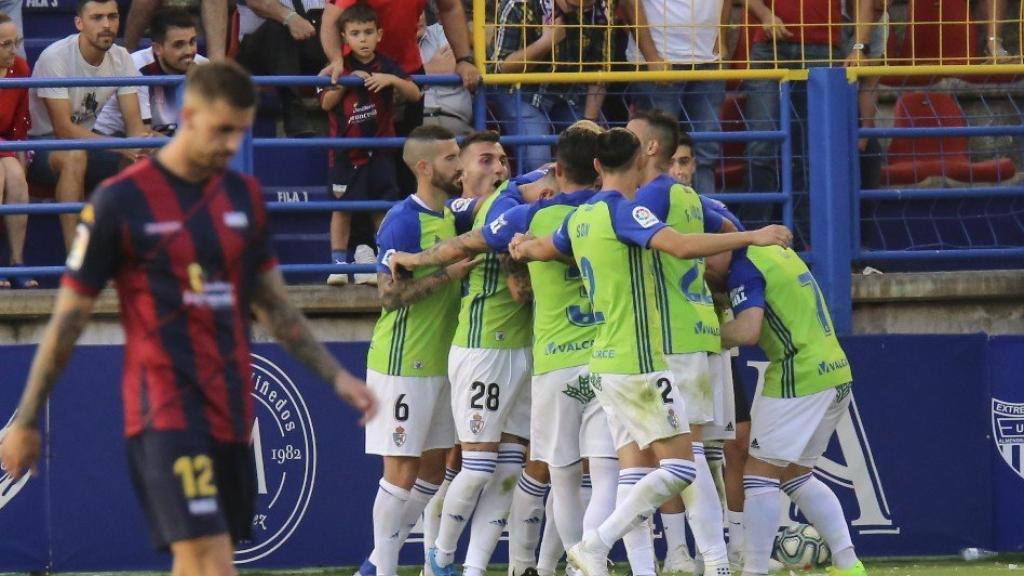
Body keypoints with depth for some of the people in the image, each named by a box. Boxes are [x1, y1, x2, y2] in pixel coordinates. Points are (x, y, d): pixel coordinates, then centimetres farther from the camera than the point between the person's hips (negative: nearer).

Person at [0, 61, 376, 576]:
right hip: (165, 413, -6)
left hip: (231, 413, 6)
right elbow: (68, 319, -1)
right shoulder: (121, 201, -6)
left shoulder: (244, 196, 11)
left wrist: (336, 377, 14)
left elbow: (274, 306, 21)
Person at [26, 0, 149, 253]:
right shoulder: (55, 58, -22)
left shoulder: (121, 59, -2)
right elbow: (63, 129, -26)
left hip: (85, 141, 6)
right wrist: (121, 146, -36)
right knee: (74, 156, -39)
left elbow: (134, 121, -5)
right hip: (39, 145, -6)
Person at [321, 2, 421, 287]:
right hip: (345, 152, -1)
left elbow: (415, 94, -4)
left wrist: (392, 80, -21)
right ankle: (339, 261, 6)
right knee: (342, 206, 2)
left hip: (379, 149, 1)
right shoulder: (341, 68, 0)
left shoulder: (386, 67, 1)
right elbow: (326, 103, -3)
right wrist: (346, 82, -17)